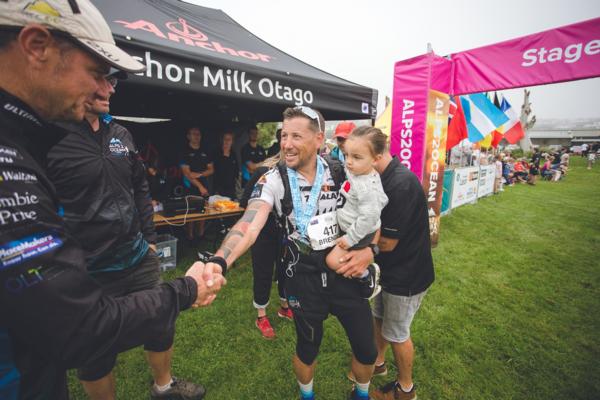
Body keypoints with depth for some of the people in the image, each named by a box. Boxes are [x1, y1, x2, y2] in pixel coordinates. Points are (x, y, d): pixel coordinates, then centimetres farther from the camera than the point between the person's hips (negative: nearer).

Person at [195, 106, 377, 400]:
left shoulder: (342, 172, -6)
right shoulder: (273, 181, -13)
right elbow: (249, 225, -27)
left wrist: (370, 250, -14)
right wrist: (220, 260, -45)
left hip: (346, 273, 2)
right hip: (304, 279, -2)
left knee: (366, 351, 15)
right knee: (307, 350, 19)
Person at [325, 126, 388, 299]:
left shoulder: (367, 188, -34)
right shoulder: (356, 171, -8)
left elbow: (368, 217, -31)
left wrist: (350, 238, -22)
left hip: (358, 232, -9)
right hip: (347, 225, 9)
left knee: (333, 261, -7)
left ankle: (367, 274, 11)